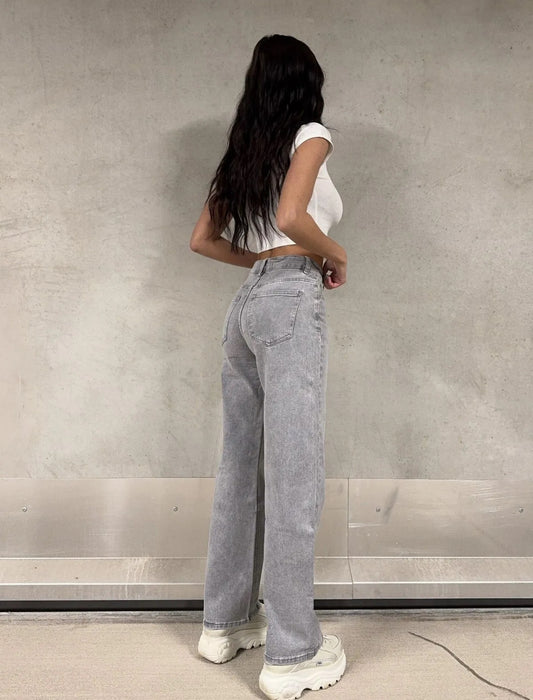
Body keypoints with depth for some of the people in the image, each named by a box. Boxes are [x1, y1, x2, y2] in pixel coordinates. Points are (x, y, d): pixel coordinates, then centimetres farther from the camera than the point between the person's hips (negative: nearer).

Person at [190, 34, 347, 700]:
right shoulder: (311, 134, 0)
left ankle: (225, 621, 24)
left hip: (245, 303, 8)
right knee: (294, 478, -4)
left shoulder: (242, 153, 19)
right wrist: (334, 255, -2)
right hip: (291, 303, -8)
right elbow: (291, 214, -18)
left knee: (240, 469, 12)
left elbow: (202, 240, 20)